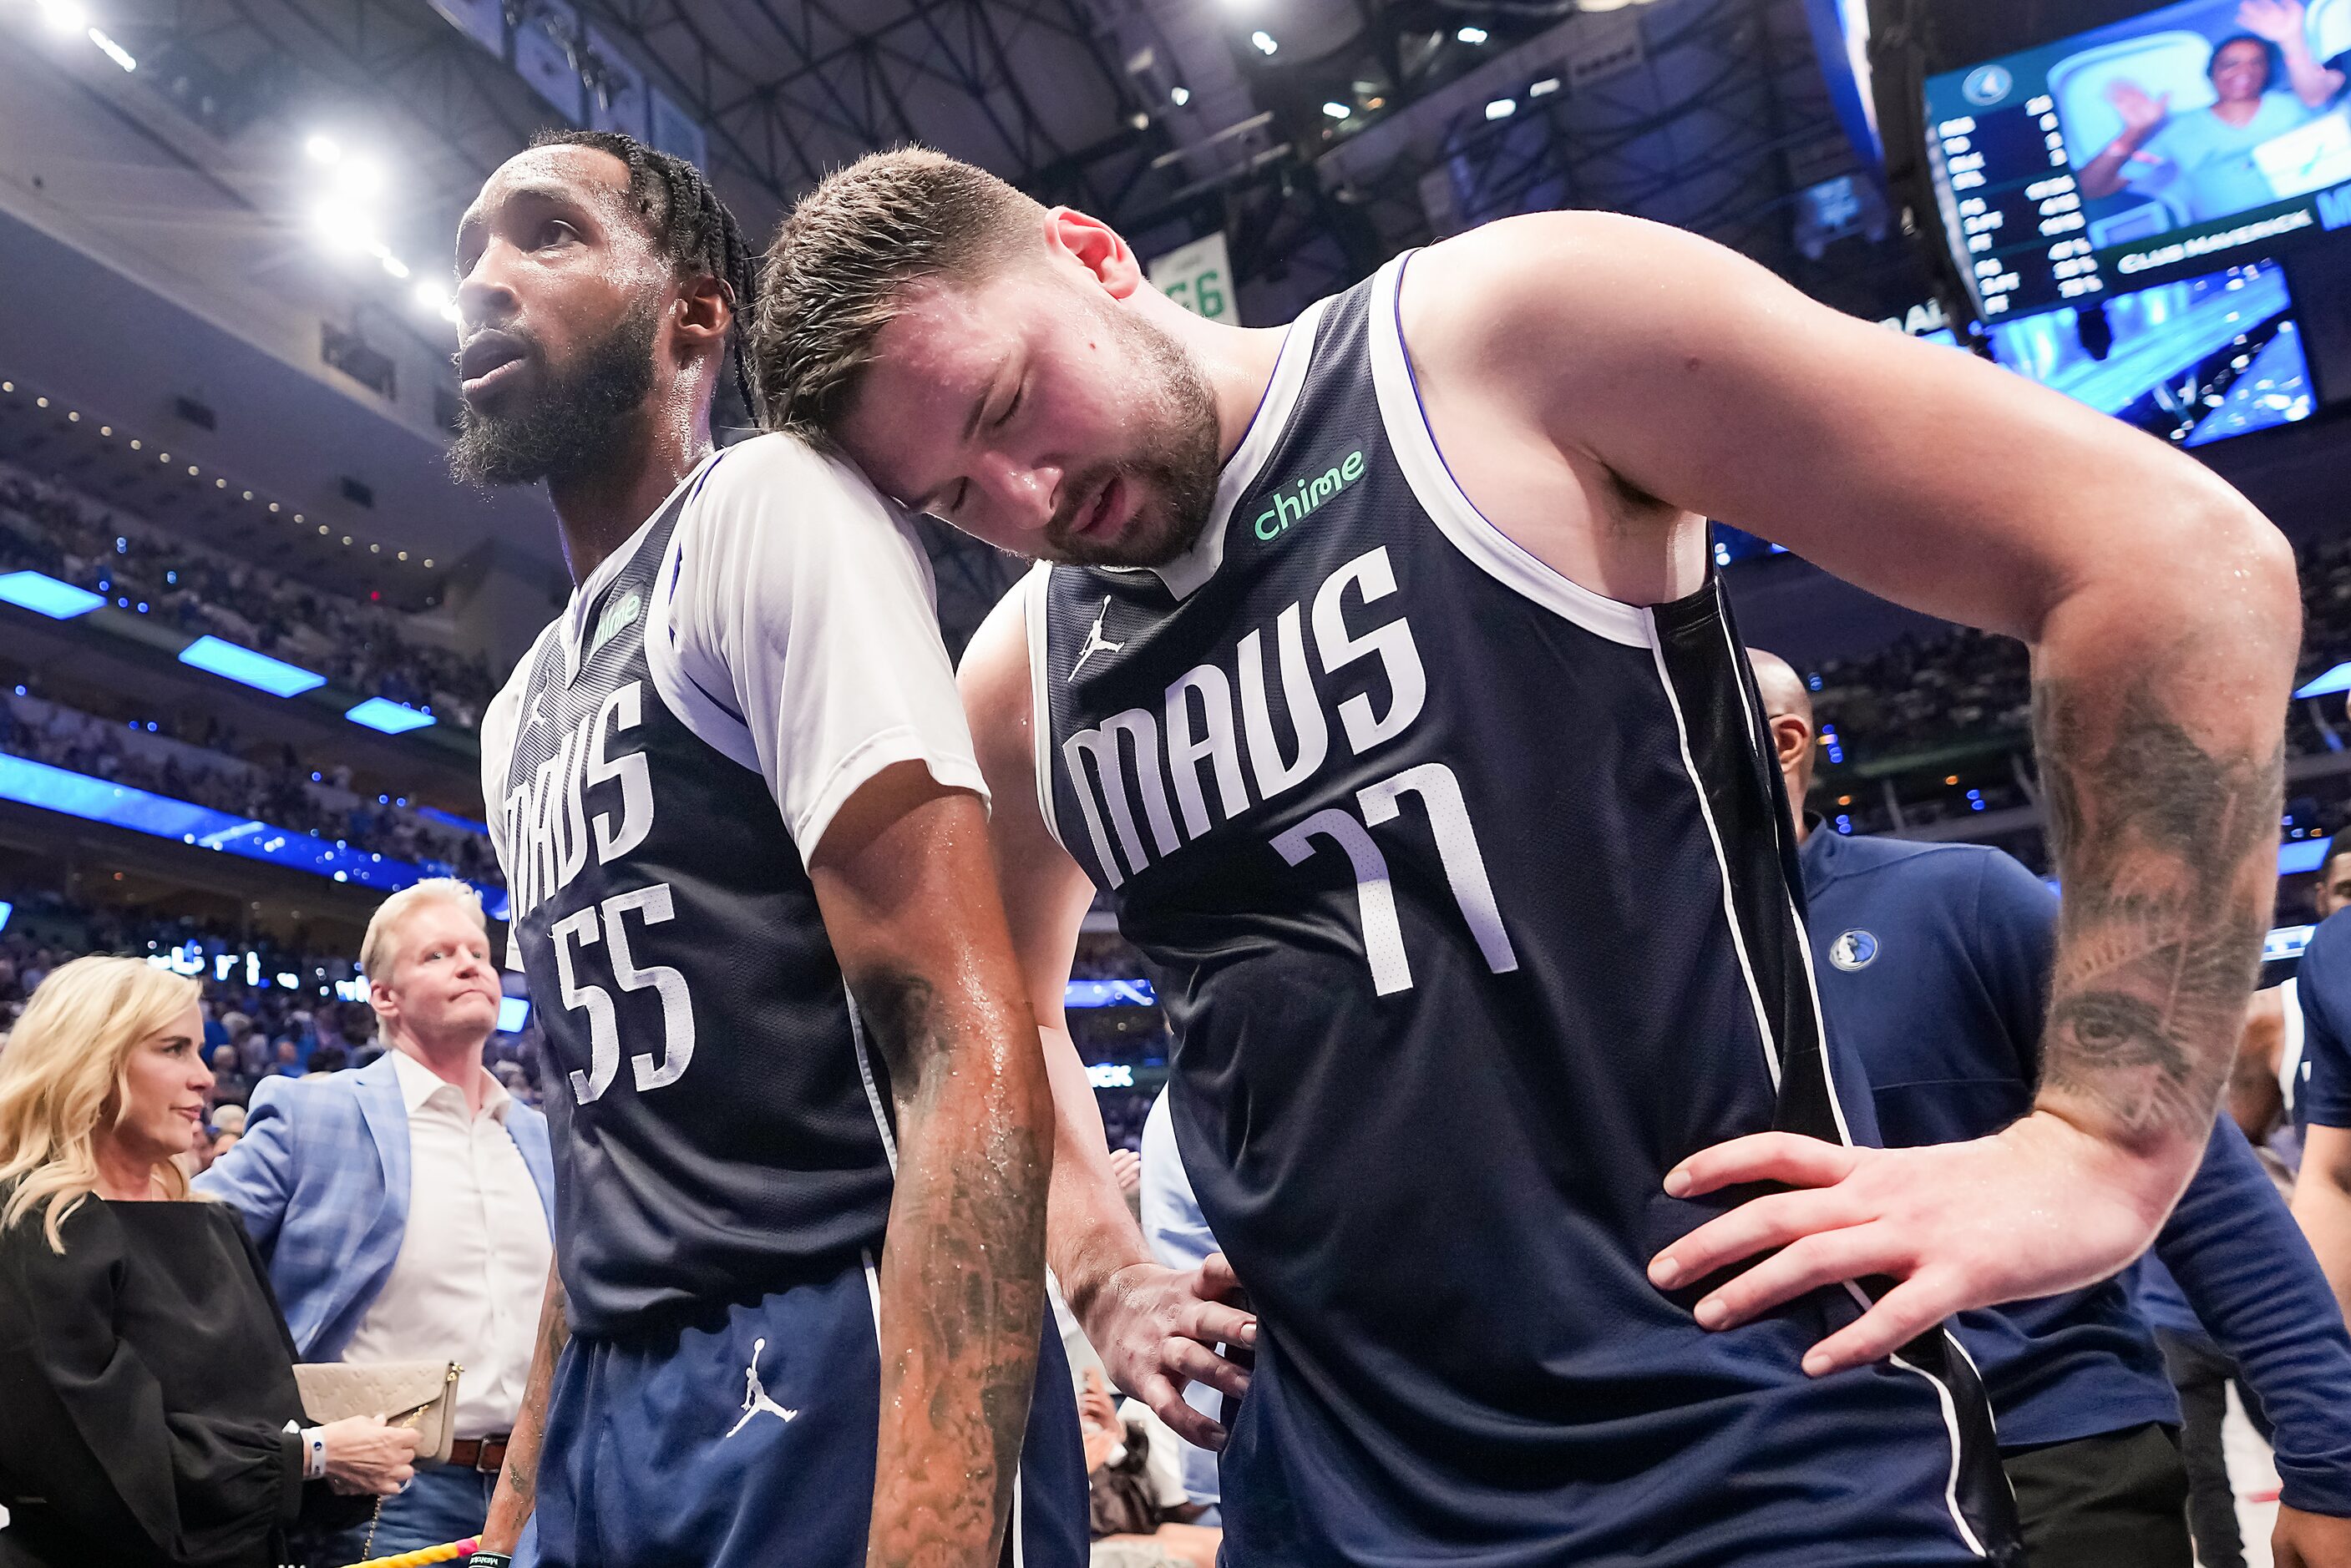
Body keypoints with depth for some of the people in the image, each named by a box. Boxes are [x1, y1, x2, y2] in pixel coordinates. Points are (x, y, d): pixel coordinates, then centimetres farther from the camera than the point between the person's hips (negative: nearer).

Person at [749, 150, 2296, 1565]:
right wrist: (1109, 1278, 12)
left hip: (1755, 1444, -5)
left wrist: (2104, 1145, -14)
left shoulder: (1513, 326, -10)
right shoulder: (1015, 683, 6)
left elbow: (2176, 553, -11)